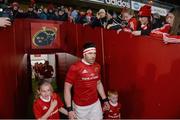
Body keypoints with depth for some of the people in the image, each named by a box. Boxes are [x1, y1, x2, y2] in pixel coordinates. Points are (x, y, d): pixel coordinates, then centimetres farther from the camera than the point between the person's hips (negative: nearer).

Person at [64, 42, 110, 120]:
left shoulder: (97, 66, -1)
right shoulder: (75, 68, -18)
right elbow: (67, 88, -14)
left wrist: (105, 99, 13)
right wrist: (69, 109, -16)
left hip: (95, 103, 5)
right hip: (80, 106, -4)